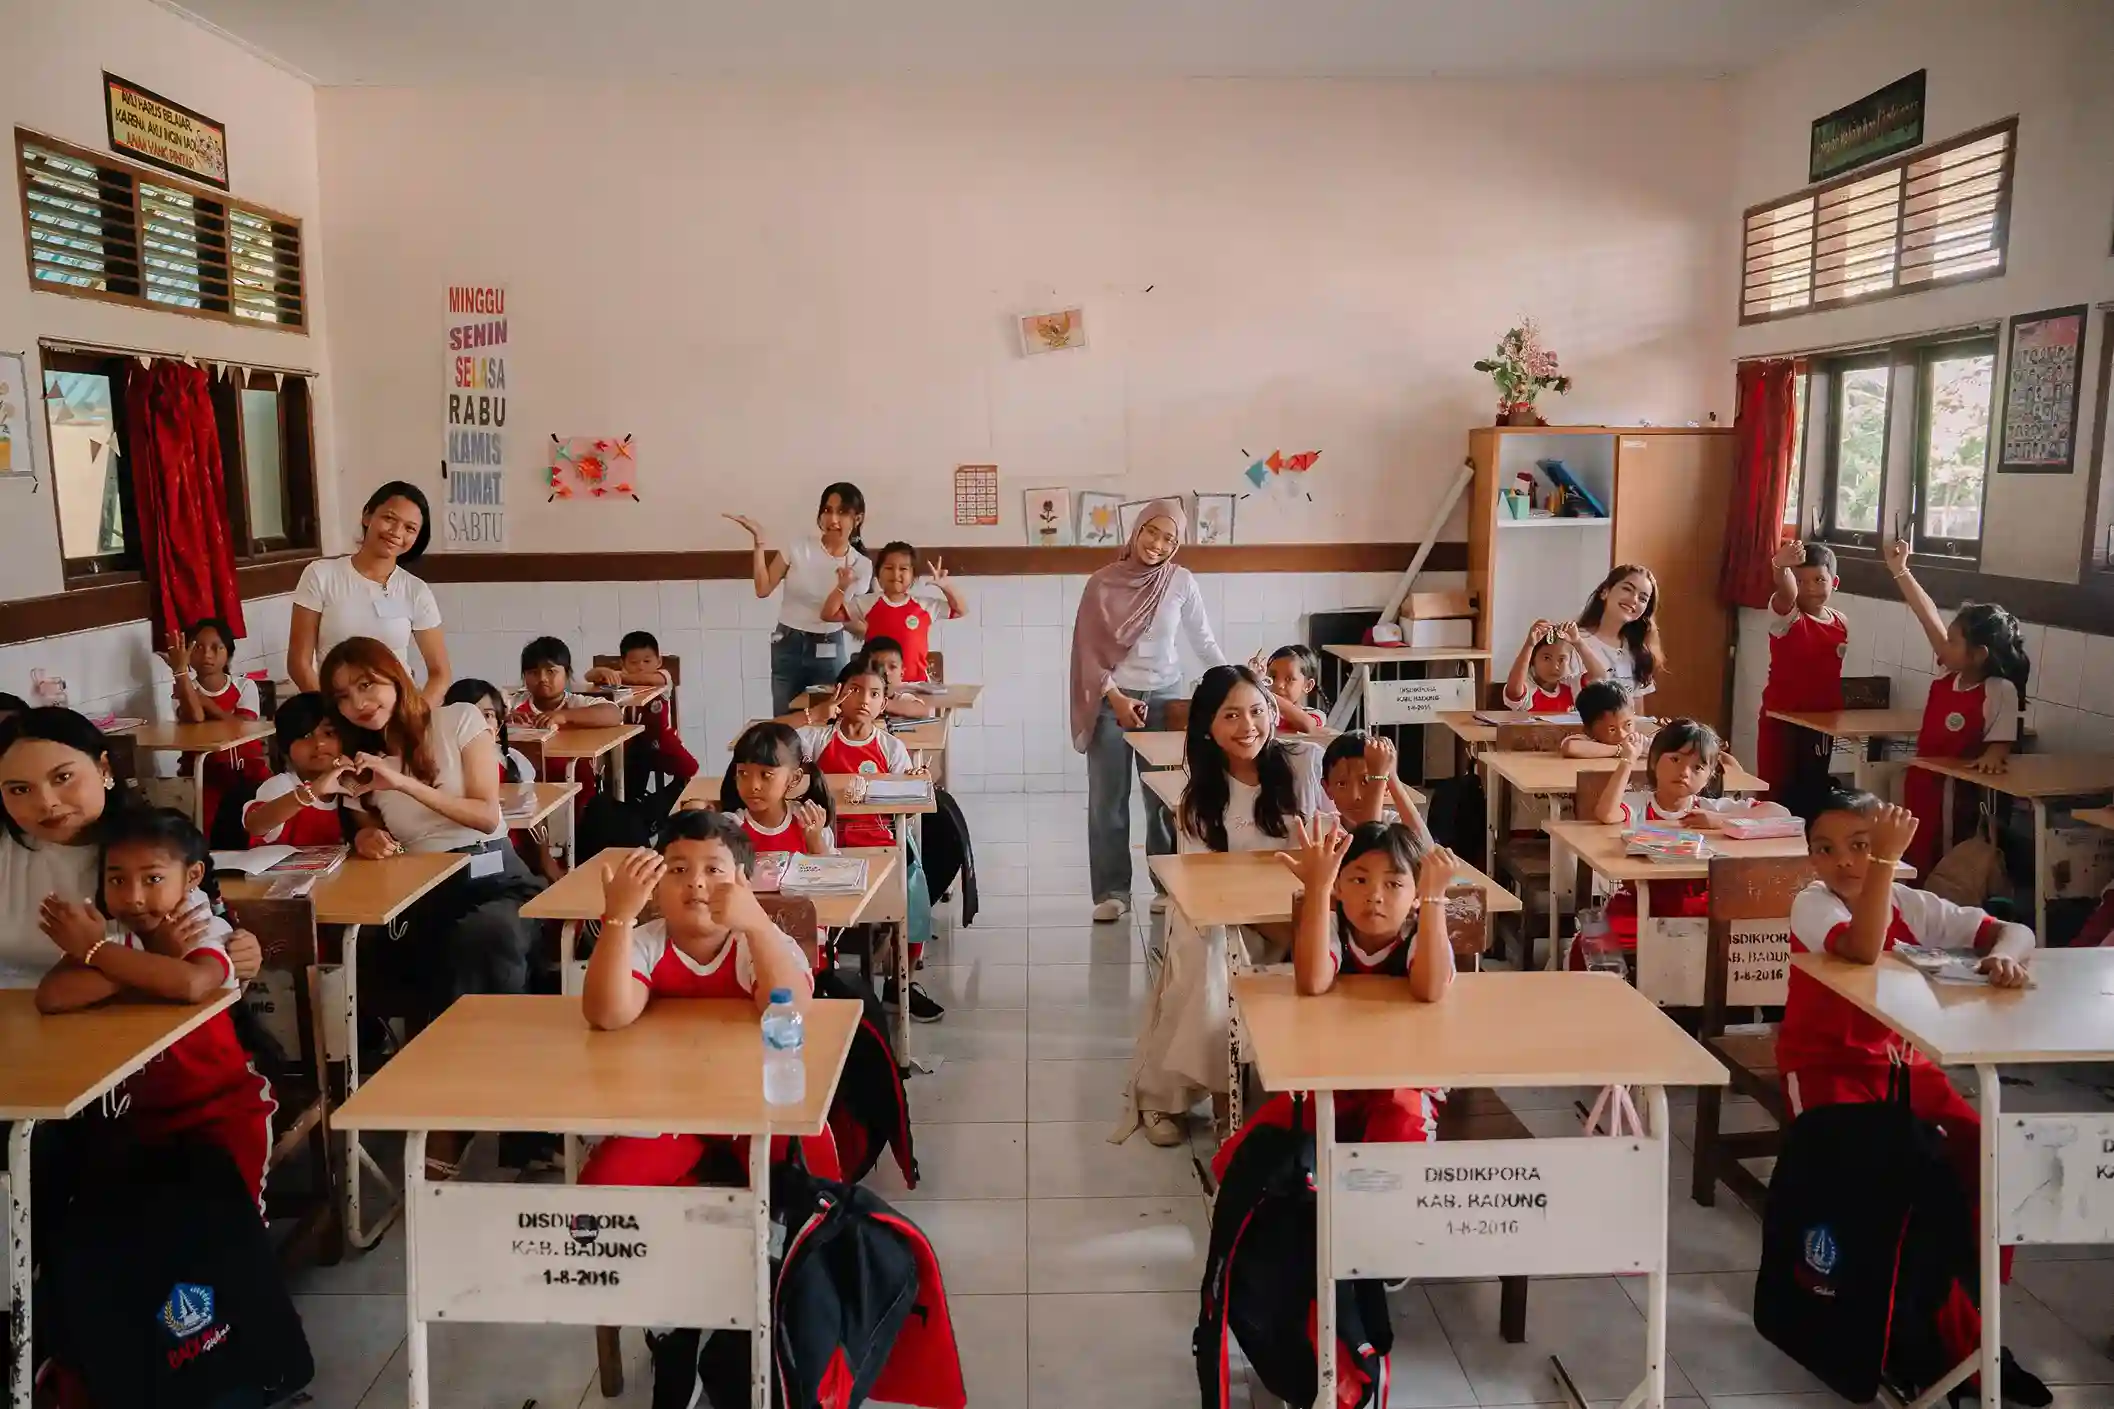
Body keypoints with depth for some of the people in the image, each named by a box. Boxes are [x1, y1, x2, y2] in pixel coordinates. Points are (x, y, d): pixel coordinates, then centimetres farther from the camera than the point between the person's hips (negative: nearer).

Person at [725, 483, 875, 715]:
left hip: (828, 652, 0)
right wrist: (758, 540, -11)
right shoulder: (799, 547, -5)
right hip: (787, 647, 0)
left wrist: (843, 588, -25)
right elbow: (763, 589, -7)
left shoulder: (861, 566, -4)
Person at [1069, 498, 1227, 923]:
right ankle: (1112, 892, 9)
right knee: (1107, 798, 2)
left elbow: (1202, 641, 3)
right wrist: (1116, 698, -12)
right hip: (1112, 699, -1)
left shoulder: (1182, 582, -3)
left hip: (1164, 697, 1)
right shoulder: (1103, 583, -6)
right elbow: (1089, 650, -5)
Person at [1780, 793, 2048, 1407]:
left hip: (1901, 1062, 6)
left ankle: (1972, 1306, 2)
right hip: (1828, 1067, -5)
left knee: (1989, 1157, -15)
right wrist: (1886, 861, -40)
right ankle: (1960, 1338, -10)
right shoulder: (1811, 903, -16)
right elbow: (1862, 950, -37)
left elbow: (2015, 931, -5)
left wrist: (2003, 954, -29)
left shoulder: (1913, 905, -1)